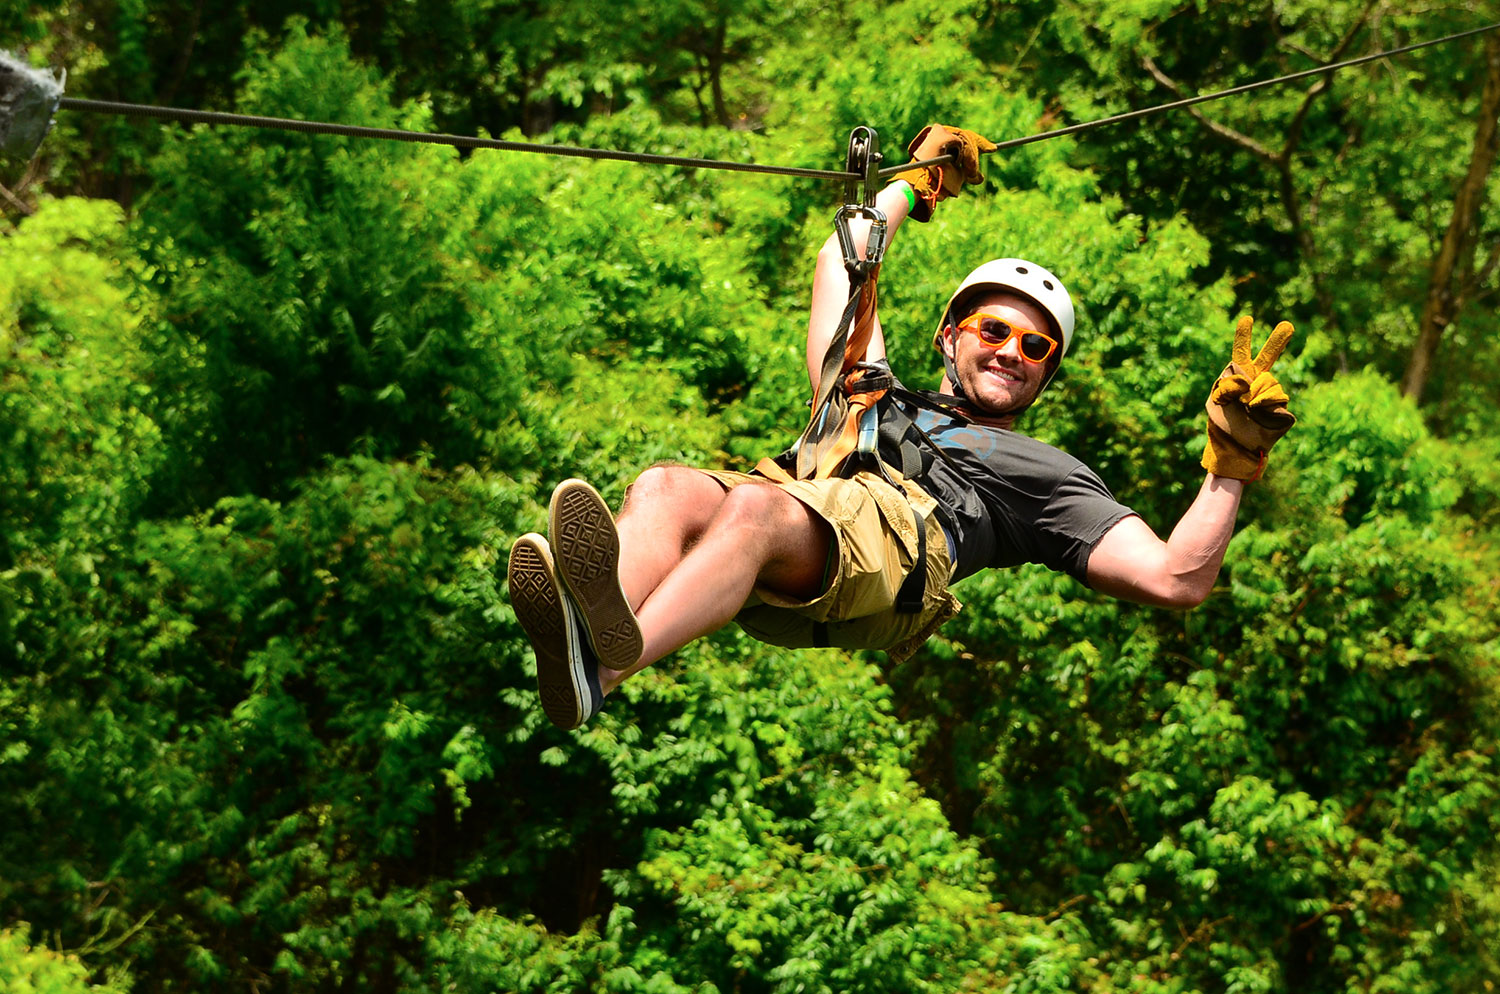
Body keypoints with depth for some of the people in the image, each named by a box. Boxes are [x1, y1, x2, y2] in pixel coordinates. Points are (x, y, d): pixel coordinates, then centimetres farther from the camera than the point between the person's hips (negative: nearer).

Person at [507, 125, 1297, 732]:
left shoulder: (1042, 474, 34)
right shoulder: (877, 395, 46)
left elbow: (1176, 580, 21)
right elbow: (841, 259, 55)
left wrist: (1233, 461, 13)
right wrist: (920, 182, 64)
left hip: (893, 536, -4)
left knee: (757, 507, -38)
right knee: (663, 488, -31)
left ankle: (602, 669, -65)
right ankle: (596, 623, -65)